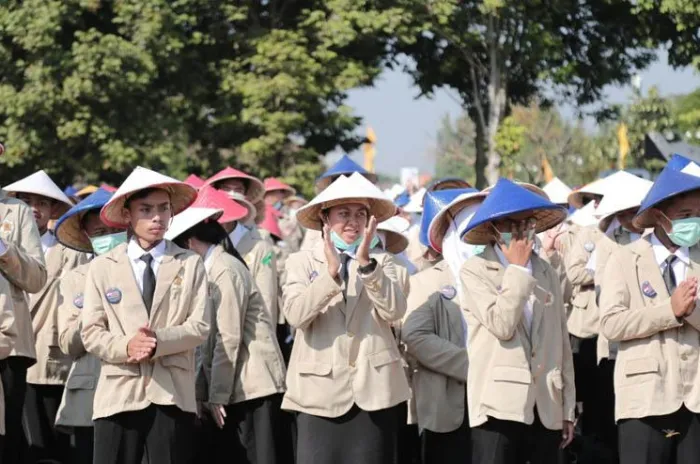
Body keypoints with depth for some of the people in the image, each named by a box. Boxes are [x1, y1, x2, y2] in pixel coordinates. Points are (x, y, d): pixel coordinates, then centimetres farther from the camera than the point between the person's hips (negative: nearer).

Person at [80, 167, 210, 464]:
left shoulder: (190, 265, 9)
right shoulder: (102, 267, 10)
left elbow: (199, 326, 1)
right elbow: (91, 332, 4)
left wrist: (159, 341, -16)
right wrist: (126, 347, -15)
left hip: (173, 393, 0)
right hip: (119, 392, 0)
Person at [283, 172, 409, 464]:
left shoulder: (381, 262, 10)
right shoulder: (302, 262, 7)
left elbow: (394, 310, -7)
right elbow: (295, 315, -10)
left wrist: (366, 263, -17)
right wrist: (331, 271, -20)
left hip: (373, 390, 1)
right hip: (321, 391, -1)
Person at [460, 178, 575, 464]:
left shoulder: (546, 273, 15)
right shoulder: (475, 271, 0)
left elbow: (561, 343, 16)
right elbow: (502, 325, -15)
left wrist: (568, 408, 13)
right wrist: (518, 269, -6)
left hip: (547, 409, 5)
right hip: (500, 405, -5)